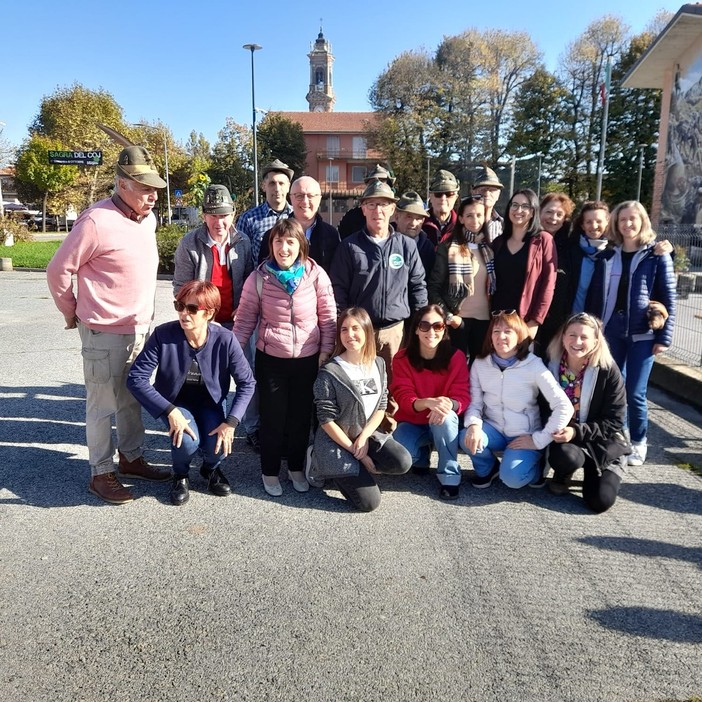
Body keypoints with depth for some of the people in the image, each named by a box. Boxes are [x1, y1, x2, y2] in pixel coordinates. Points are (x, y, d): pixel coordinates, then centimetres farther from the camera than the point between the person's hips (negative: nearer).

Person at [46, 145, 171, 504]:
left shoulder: (147, 219, 6)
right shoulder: (97, 221, -18)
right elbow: (58, 271, -11)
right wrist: (73, 314, 1)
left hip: (140, 328, 7)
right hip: (104, 333, -7)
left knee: (132, 400, 18)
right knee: (102, 405, 5)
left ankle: (131, 458, 33)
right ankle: (101, 473, 19)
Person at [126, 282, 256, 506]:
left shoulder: (225, 340, -23)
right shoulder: (163, 334, -25)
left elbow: (247, 383, -13)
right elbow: (136, 378, -23)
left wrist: (231, 422, -22)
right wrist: (170, 411, -29)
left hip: (211, 403, 1)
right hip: (174, 403, -1)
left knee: (219, 447, -22)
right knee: (187, 441, -28)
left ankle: (211, 468, 19)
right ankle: (181, 475, 10)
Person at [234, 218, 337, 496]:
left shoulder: (316, 275, -8)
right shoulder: (258, 278, -9)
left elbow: (328, 316, -1)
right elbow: (245, 319, -2)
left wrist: (326, 351, -3)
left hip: (308, 359, 1)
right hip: (270, 359, -1)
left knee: (301, 416, 15)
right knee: (273, 417, 9)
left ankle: (296, 468, 35)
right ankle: (270, 471, 29)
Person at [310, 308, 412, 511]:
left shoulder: (378, 364, 2)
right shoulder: (329, 372, -16)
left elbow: (381, 408, 3)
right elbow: (326, 421, -15)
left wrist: (364, 437, -14)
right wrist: (356, 452, -14)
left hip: (367, 434, 5)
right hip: (336, 441, -5)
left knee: (402, 463, -22)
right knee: (369, 502, -12)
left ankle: (355, 468, 2)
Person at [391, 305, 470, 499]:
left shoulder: (456, 357, -11)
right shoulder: (402, 358, -11)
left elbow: (462, 397, -14)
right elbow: (403, 398, -18)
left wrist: (448, 404, -40)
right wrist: (428, 402, -40)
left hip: (444, 424, 0)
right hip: (412, 423, 0)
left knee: (445, 415, -36)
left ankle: (450, 476, -17)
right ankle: (421, 455, 10)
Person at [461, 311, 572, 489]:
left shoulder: (533, 365, -15)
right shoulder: (480, 364, -5)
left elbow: (564, 407, -17)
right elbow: (474, 402, -5)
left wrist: (538, 440, -16)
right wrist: (474, 424, -28)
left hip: (524, 435, -3)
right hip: (494, 429, 3)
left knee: (512, 478, -26)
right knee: (468, 438, -28)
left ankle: (536, 467, 11)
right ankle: (487, 468, 6)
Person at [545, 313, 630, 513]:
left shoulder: (608, 371, -14)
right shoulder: (552, 366, -8)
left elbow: (614, 422, -13)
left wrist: (577, 431, -25)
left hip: (601, 442, 0)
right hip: (563, 438, 1)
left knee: (599, 501, -16)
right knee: (564, 457, -35)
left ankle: (612, 468, 19)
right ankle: (562, 475, 4)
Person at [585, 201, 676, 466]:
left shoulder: (657, 255, -1)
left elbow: (669, 299, -2)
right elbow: (595, 293, 7)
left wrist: (664, 336, -7)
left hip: (643, 334, -3)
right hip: (610, 331, 3)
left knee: (635, 393, -1)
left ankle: (638, 443, 19)